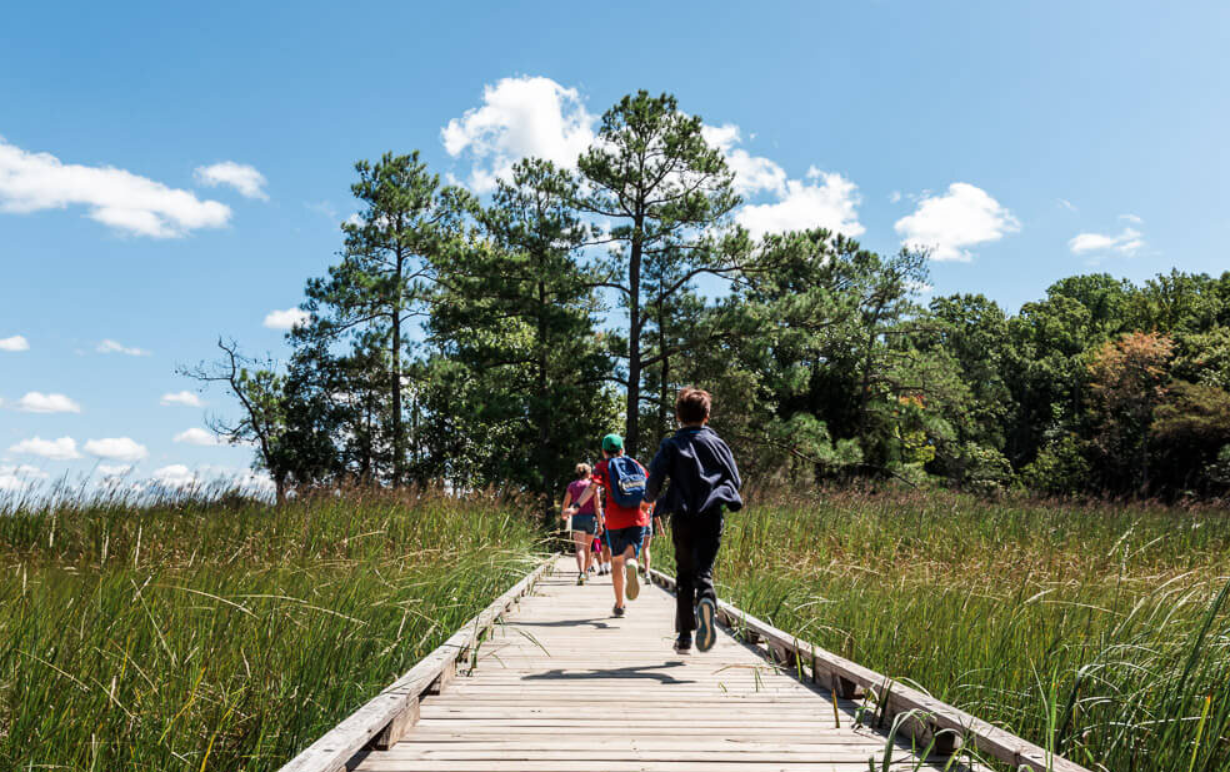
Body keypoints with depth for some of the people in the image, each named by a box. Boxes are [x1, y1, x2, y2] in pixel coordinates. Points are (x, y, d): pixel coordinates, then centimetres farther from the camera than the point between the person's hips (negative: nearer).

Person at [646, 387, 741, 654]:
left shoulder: (671, 445, 2)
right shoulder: (717, 444, 8)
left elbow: (654, 481, -8)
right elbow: (736, 481, 9)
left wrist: (651, 499, 13)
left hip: (682, 519, 0)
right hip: (712, 517, 0)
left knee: (684, 575, 11)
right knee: (704, 570, -3)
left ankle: (684, 636, 12)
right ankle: (707, 601, -38)